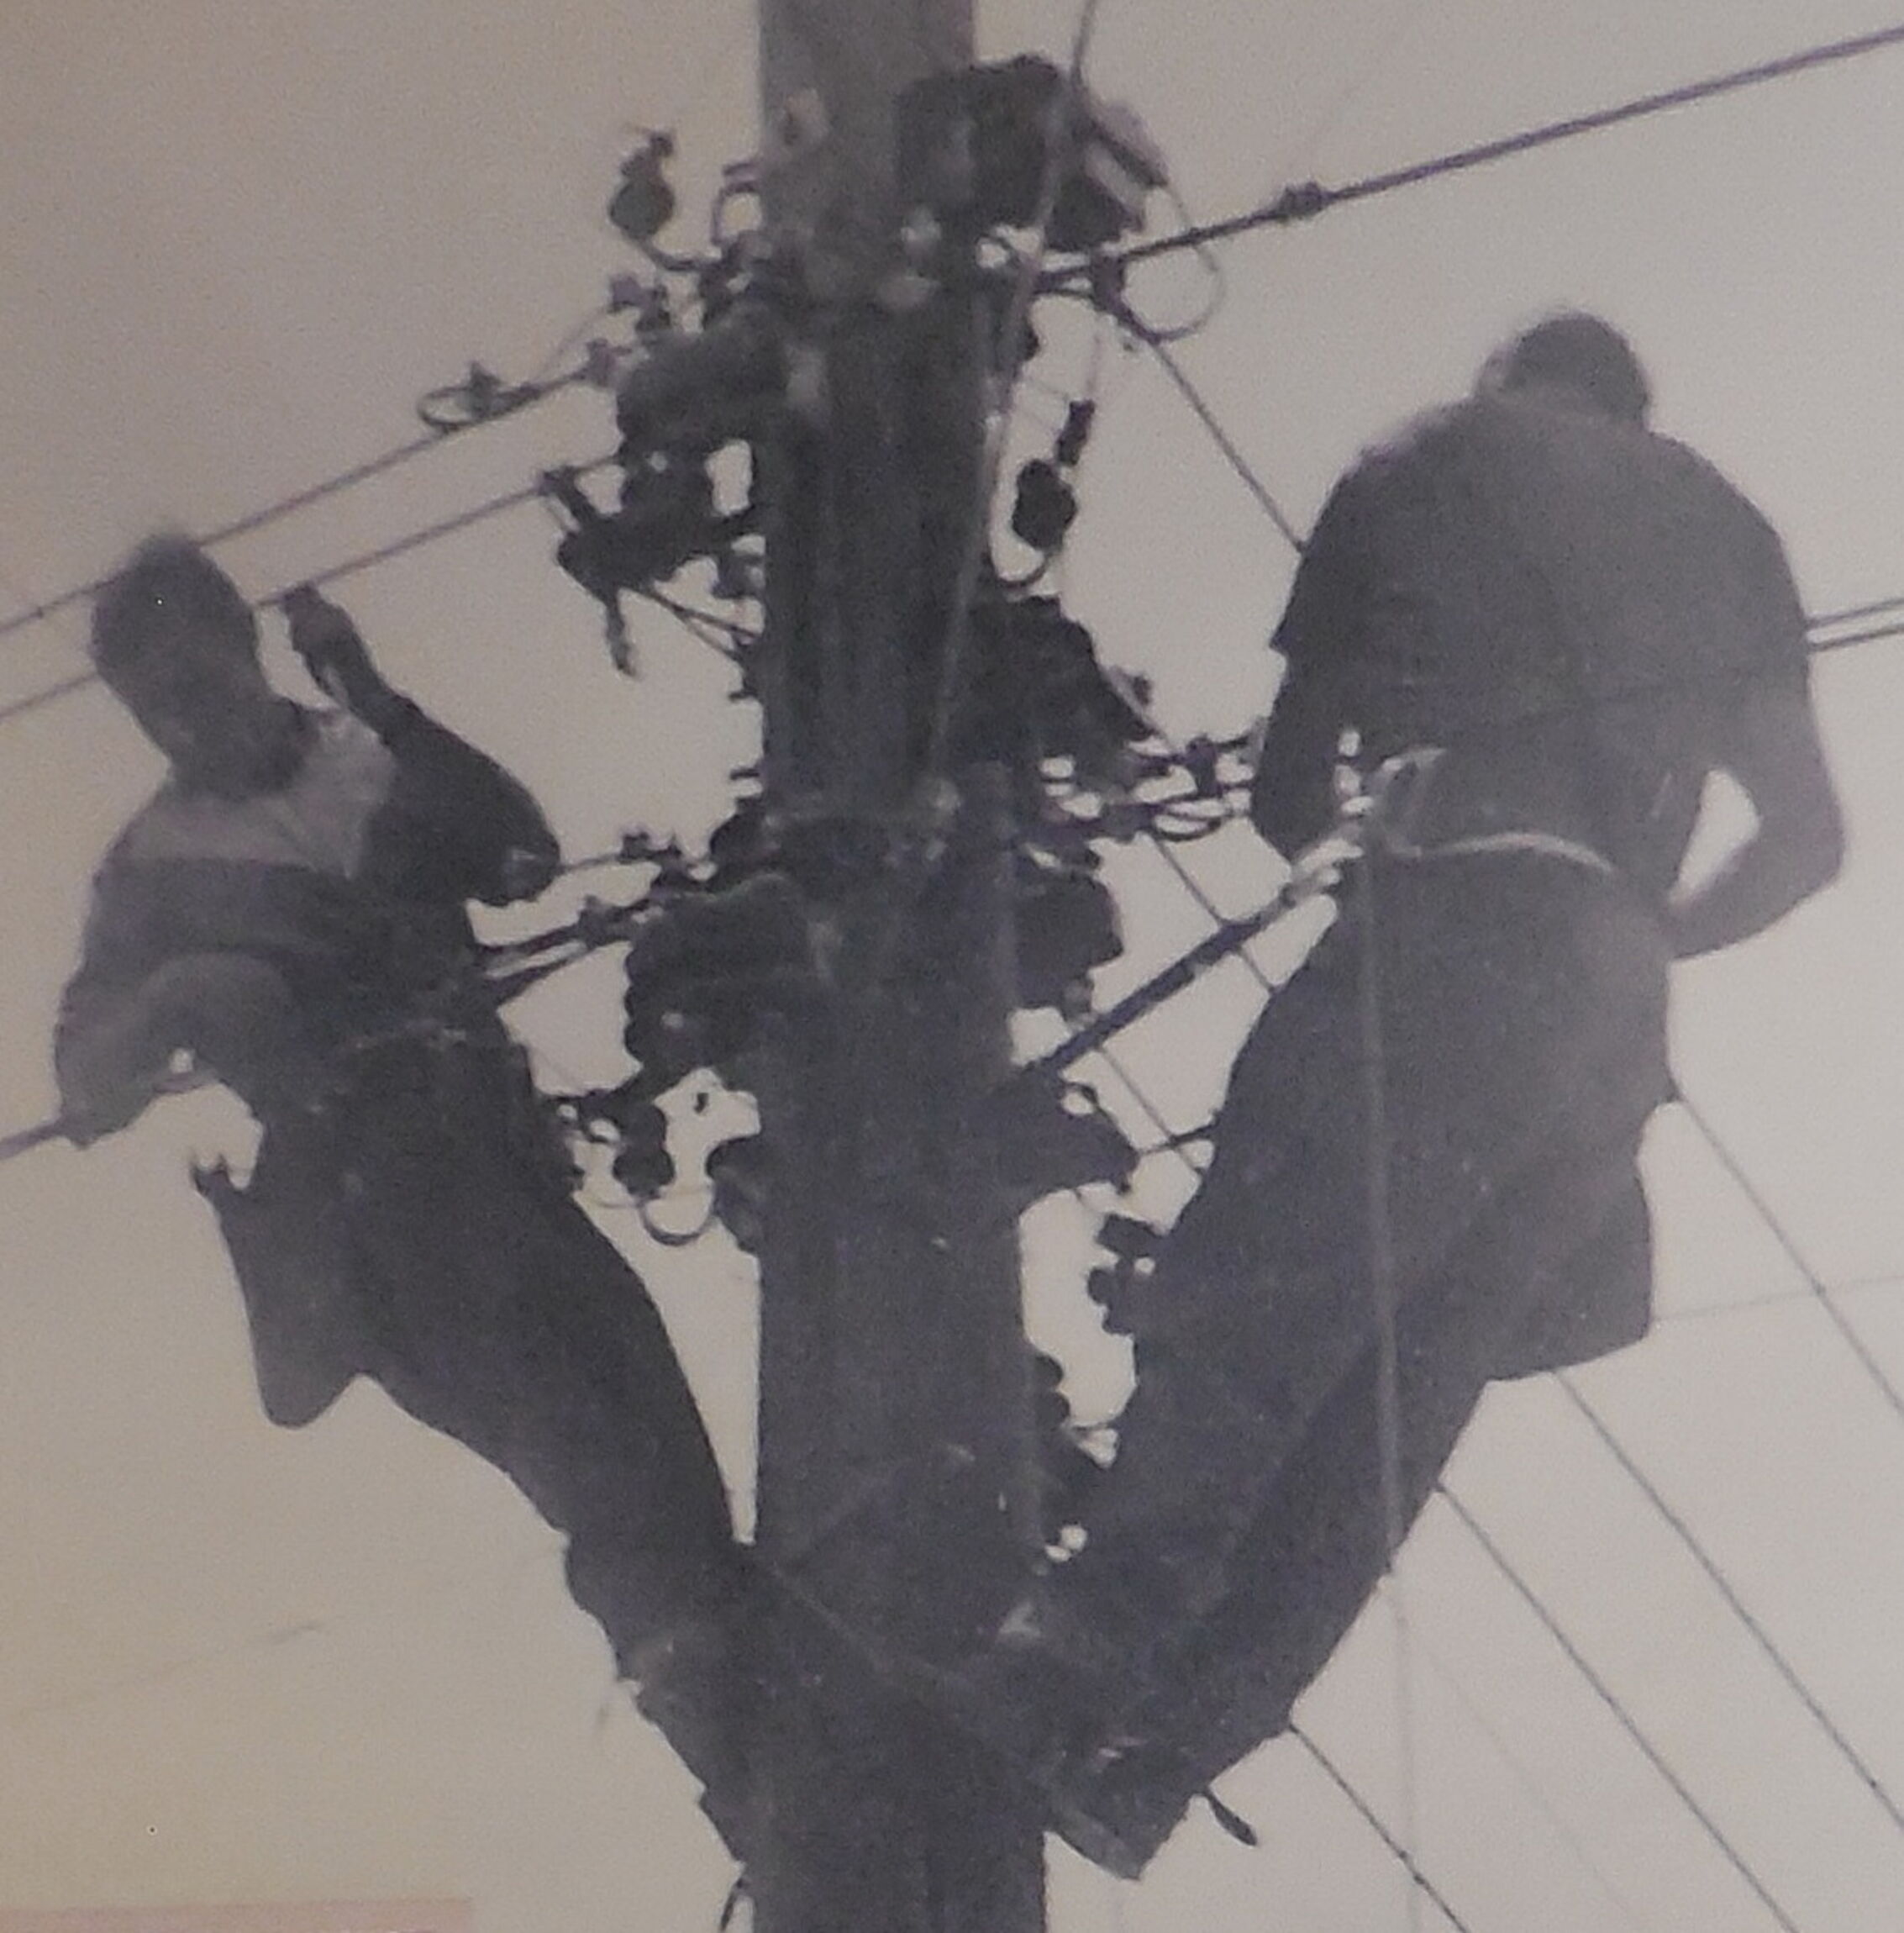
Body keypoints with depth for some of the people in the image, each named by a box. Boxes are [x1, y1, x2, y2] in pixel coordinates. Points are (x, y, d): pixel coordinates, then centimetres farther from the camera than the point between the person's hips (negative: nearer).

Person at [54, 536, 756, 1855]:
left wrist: (380, 706, -7)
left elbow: (521, 858, 0)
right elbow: (87, 1076, 7)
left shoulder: (374, 767, 19)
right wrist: (172, 1003, -14)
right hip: (361, 1194, -3)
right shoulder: (155, 868, 16)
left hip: (489, 1144, 3)